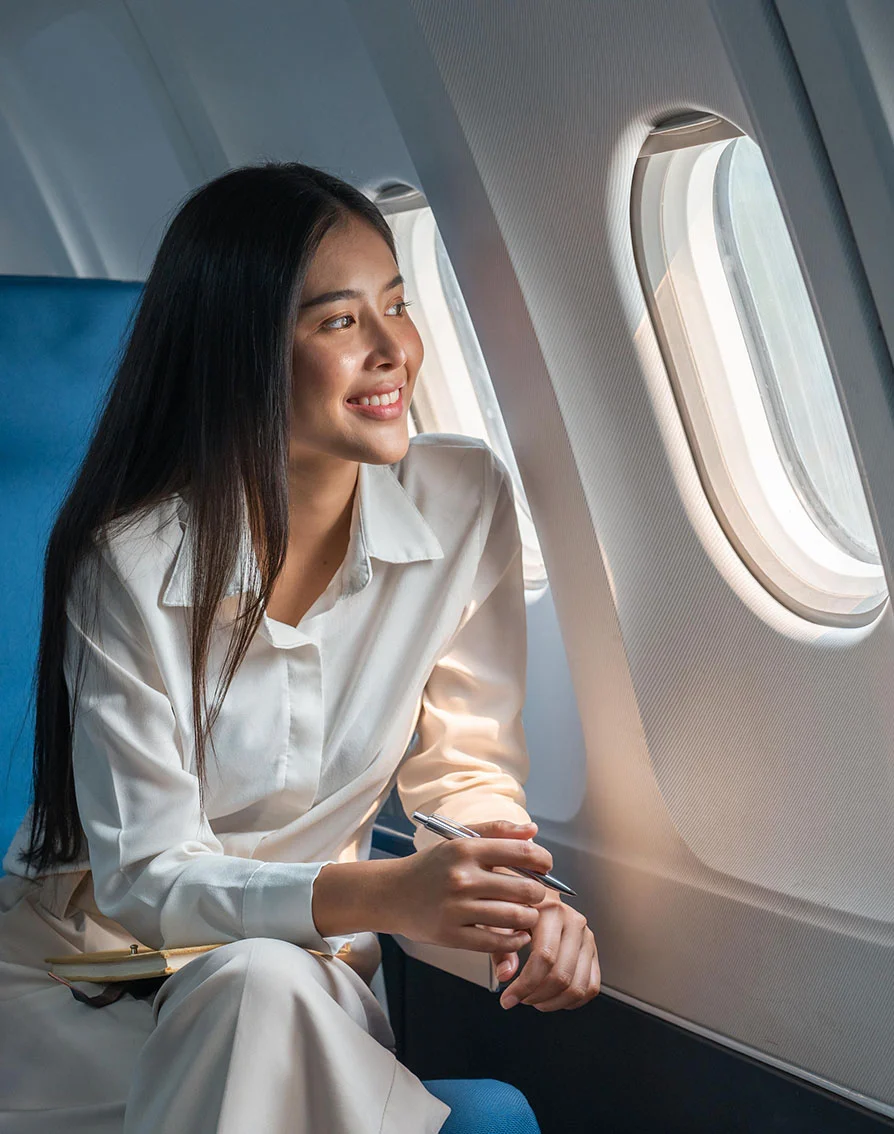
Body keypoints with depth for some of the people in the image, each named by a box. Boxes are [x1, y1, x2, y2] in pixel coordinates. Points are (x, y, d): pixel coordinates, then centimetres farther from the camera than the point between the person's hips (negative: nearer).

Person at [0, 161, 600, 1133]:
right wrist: (384, 895, -34)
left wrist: (527, 898, -21)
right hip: (85, 971, -1)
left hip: (310, 967, 2)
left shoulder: (467, 500, -9)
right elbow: (143, 878, -18)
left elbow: (462, 764, 0)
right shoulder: (129, 563, -19)